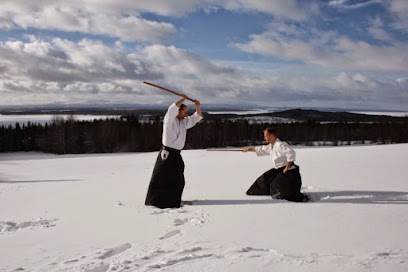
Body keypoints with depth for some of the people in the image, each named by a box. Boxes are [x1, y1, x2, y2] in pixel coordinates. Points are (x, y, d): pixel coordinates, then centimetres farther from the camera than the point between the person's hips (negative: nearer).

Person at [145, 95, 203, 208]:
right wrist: (183, 99, -18)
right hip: (167, 153, -8)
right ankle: (152, 201, -1)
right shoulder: (169, 120, -10)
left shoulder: (184, 122, 14)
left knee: (178, 180, 15)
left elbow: (196, 118, 20)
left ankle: (173, 201, 29)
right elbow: (172, 109, -30)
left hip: (177, 155, 8)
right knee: (160, 178, -7)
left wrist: (198, 107, 2)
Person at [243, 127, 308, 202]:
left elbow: (291, 153, -31)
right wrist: (249, 149, 40)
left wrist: (287, 168, -23)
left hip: (289, 172, -10)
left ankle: (303, 197, -13)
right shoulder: (270, 147, 12)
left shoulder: (280, 145, -19)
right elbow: (261, 149, 30)